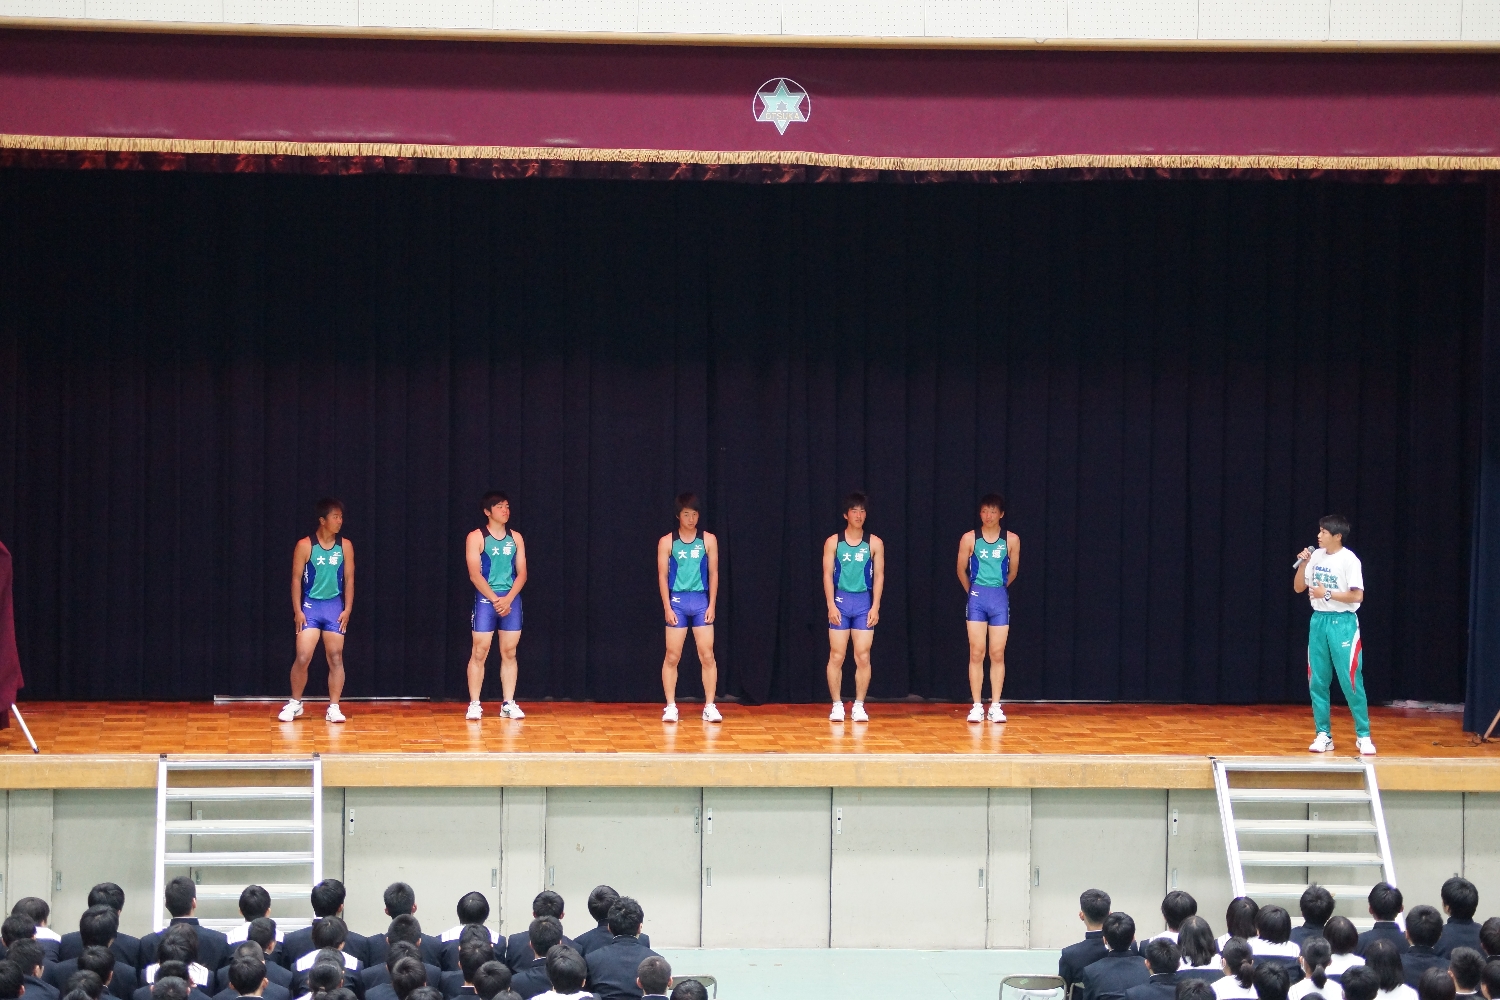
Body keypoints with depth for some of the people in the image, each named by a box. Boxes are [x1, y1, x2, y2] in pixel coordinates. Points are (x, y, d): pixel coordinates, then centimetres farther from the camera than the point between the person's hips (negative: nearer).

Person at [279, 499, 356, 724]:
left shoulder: (345, 546, 1)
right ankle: (295, 703, 10)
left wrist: (347, 609, -3)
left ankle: (333, 707, 6)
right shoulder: (305, 546, -7)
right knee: (302, 658, -7)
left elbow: (349, 579, 5)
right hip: (310, 606, -2)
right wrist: (297, 610, -9)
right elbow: (296, 579, -4)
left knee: (335, 658, 1)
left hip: (335, 606, 2)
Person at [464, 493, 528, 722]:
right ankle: (474, 704, -2)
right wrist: (495, 600, -16)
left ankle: (508, 703, 9)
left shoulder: (516, 538, 9)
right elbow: (475, 575, -9)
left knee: (509, 653, 5)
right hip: (486, 599, -4)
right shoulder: (476, 538, -3)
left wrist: (508, 599, -10)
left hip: (511, 600, 4)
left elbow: (522, 574, 5)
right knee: (479, 653, -5)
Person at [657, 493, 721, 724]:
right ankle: (670, 707, 5)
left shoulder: (708, 540, 4)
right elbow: (662, 575, 1)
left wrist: (712, 605, -1)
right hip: (677, 601, -1)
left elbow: (713, 573, 6)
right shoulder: (667, 542, 1)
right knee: (672, 657, 0)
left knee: (707, 656, -2)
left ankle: (709, 707, 2)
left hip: (701, 601, 1)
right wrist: (667, 607, -6)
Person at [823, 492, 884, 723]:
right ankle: (837, 705, 6)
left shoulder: (874, 544, 4)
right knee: (836, 656, -1)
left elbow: (879, 576, 3)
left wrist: (875, 607, -6)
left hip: (864, 602, 0)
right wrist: (831, 605, -9)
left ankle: (859, 706, 6)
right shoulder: (833, 542, 2)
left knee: (863, 657, -2)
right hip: (840, 601, 0)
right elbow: (828, 575, 0)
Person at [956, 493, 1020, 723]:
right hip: (977, 598, -1)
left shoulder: (1011, 540, 2)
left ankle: (995, 706, 5)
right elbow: (961, 570, 10)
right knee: (976, 654, -3)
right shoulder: (969, 539, -1)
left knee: (997, 655, 2)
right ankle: (977, 706, -1)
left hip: (1000, 598, 1)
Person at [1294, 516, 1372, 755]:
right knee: (1317, 681, 5)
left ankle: (1363, 735, 2)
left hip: (1342, 623, -6)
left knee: (1350, 681, -6)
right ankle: (1323, 735, 11)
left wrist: (1327, 594, -16)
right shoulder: (1316, 556, 8)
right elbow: (1298, 588, 13)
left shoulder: (1349, 560, -9)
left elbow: (1357, 595, -14)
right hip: (1319, 620, 6)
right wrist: (1302, 564, -1)